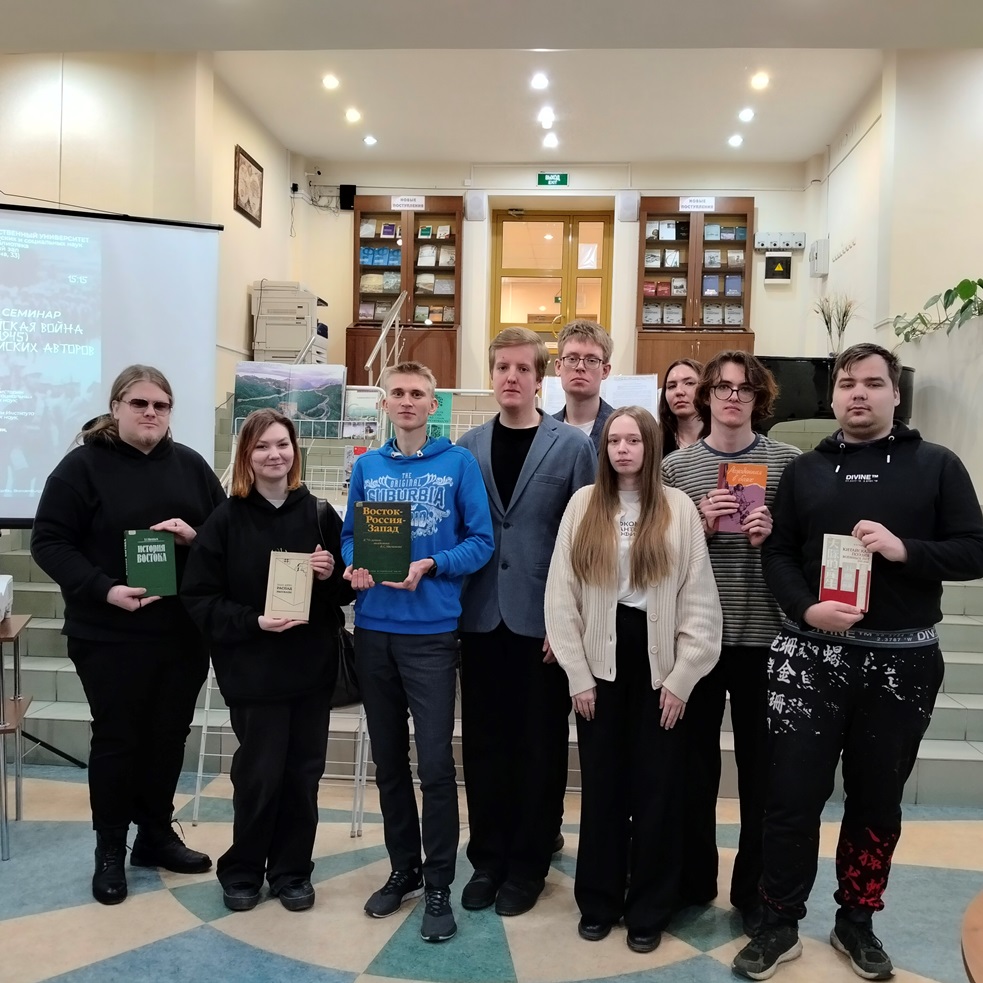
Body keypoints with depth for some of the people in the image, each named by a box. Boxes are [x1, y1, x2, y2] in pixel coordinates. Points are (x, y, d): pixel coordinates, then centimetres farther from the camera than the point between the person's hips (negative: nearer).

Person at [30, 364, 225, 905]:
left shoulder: (191, 465, 7)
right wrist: (104, 589, -21)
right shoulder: (82, 466, -5)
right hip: (109, 635, -4)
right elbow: (49, 542, -9)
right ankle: (110, 851, 24)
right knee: (117, 739, 6)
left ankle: (156, 836, 31)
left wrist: (195, 536, -12)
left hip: (185, 631, 4)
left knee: (169, 736, 13)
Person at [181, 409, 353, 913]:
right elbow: (198, 597, -6)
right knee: (260, 774, 3)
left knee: (303, 773, 10)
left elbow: (347, 591, 9)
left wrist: (331, 575, -13)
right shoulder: (225, 520, -4)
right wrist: (253, 621, -18)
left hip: (313, 666, 3)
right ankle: (242, 872, 26)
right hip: (253, 671, -2)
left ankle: (291, 871, 28)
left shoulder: (320, 516, 2)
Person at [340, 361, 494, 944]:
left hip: (431, 630, -4)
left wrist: (431, 565, -19)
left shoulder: (459, 463, -3)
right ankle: (404, 869, 31)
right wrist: (355, 565, -9)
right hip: (373, 628, 4)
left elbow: (481, 542, -4)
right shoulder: (367, 467, 8)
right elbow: (349, 535, 12)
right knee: (388, 758, 14)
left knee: (435, 762, -2)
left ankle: (439, 886, 15)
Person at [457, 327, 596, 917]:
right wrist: (452, 602, 0)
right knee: (483, 744, 11)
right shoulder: (468, 446, 8)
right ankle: (488, 857, 27)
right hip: (482, 618, 3)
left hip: (542, 620, -2)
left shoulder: (573, 446, -2)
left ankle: (528, 863, 25)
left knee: (540, 746, 8)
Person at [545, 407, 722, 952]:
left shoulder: (680, 509, -2)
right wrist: (577, 673, -5)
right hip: (600, 663, 1)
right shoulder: (583, 505, 1)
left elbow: (698, 601, -3)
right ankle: (598, 900, 28)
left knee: (656, 788, 8)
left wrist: (681, 678, -7)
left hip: (659, 664, -1)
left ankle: (649, 909, 25)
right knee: (601, 785, 11)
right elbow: (562, 594, -1)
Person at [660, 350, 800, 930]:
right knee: (696, 759, 11)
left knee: (761, 763, 10)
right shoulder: (676, 466, 2)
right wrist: (700, 526, -15)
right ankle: (694, 879, 30)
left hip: (763, 632, 0)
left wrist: (771, 538, -14)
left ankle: (754, 888, 28)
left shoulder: (788, 461, 1)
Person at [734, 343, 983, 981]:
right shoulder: (805, 471, 8)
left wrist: (904, 549, -18)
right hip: (812, 655, 1)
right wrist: (807, 609, -14)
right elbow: (779, 554, 4)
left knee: (878, 800, 14)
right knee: (792, 796, 2)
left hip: (903, 660, 0)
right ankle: (781, 925, 20)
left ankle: (857, 922, 32)